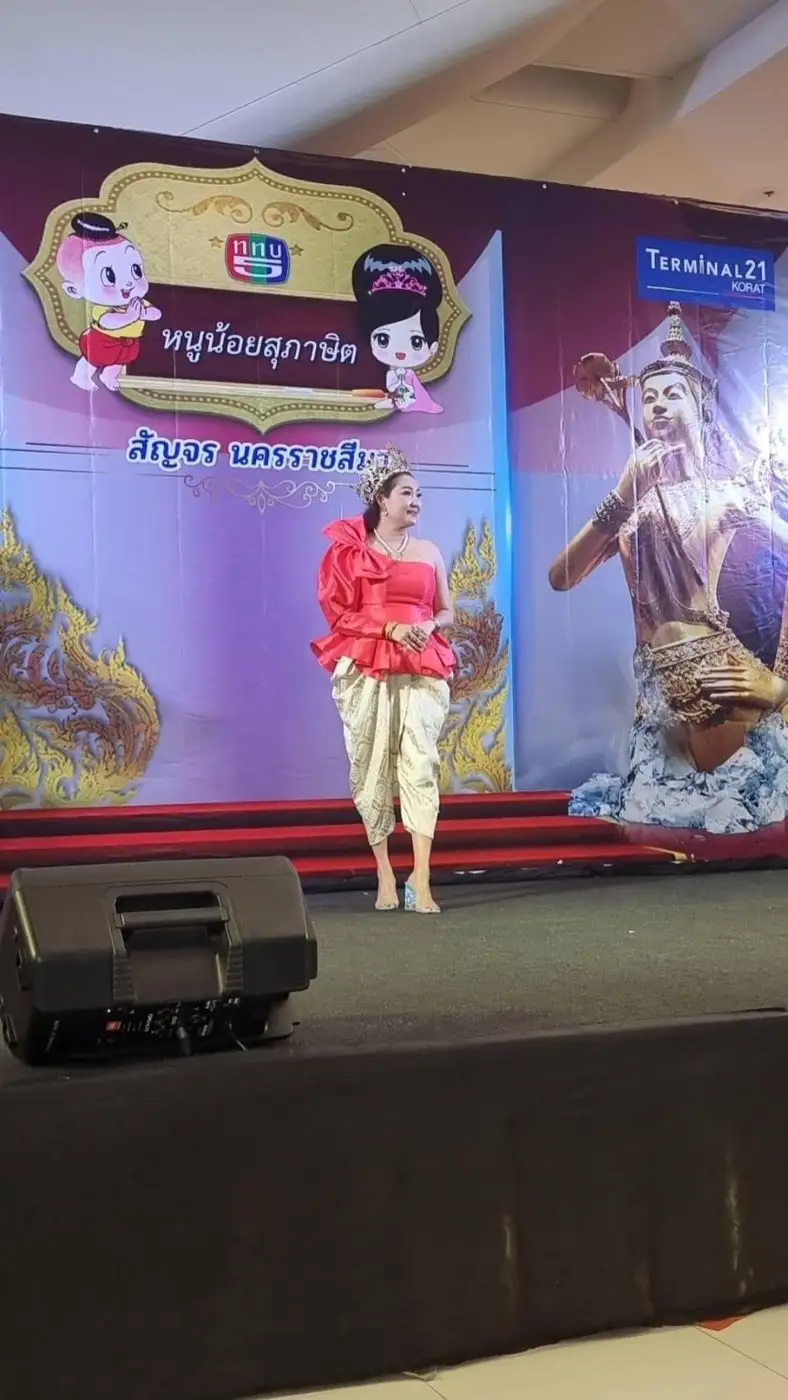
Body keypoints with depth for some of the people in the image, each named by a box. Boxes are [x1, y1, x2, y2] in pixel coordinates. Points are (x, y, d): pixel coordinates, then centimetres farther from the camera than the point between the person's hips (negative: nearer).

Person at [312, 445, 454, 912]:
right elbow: (340, 613, 0)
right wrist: (391, 628, -13)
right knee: (372, 768, 0)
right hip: (367, 673, -2)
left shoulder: (428, 552, 15)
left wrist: (428, 627, -5)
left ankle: (421, 881, -15)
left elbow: (446, 612, 18)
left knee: (420, 764, -11)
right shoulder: (352, 550, 5)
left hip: (422, 671, 2)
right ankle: (385, 874, 11)